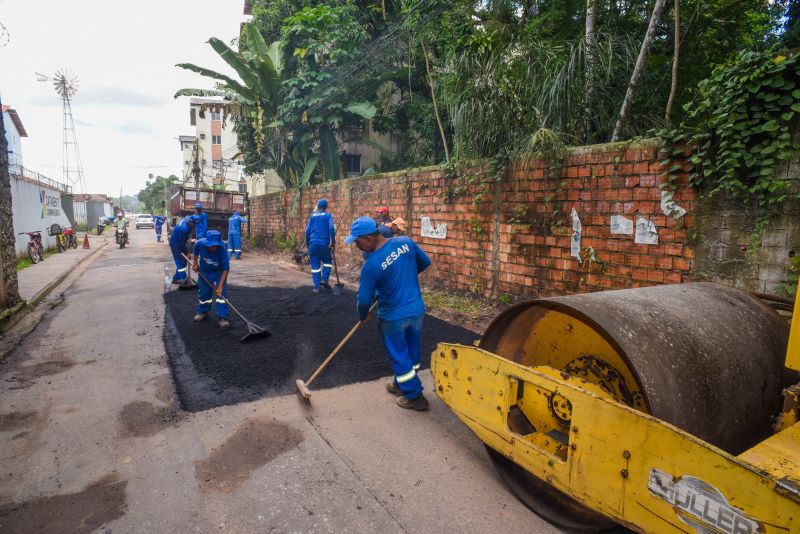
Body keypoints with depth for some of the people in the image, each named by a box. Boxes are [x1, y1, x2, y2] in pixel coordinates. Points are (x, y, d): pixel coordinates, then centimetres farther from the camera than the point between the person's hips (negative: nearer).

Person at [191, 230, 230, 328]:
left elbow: (226, 269, -33)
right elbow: (195, 250, 0)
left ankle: (222, 317, -8)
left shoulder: (222, 249, -35)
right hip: (204, 272, 3)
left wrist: (220, 285, -37)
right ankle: (203, 311, 37)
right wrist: (195, 263, 0)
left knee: (222, 293, -14)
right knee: (203, 292, 12)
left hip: (219, 272, -3)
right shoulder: (199, 243, -28)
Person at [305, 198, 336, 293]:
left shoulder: (312, 216, 11)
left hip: (313, 243, 2)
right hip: (324, 243, -2)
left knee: (315, 265, 7)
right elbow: (331, 228, -14)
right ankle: (324, 279, 2)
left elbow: (307, 230, 9)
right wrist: (333, 241, -9)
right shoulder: (328, 216, 1)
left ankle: (316, 287, 6)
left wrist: (308, 243, 20)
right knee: (327, 261, 19)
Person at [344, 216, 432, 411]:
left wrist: (363, 316, 8)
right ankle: (402, 384, 43)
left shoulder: (371, 265, -22)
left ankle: (415, 397, 23)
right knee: (412, 352, 21)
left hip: (393, 317, -6)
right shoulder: (405, 241, -8)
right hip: (417, 309, 6)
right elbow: (425, 262, 8)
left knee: (399, 356, 13)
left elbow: (364, 300, -13)